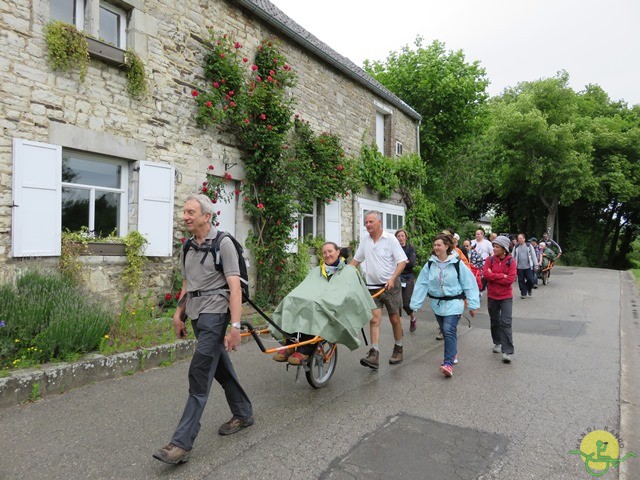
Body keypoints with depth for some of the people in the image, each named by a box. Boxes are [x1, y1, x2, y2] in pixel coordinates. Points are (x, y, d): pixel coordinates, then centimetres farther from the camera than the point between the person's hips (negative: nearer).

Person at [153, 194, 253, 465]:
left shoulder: (223, 244, -11)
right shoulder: (189, 246, 11)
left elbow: (234, 287, -17)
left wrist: (235, 326, -23)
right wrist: (179, 314, 18)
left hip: (214, 313, -8)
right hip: (196, 315, 8)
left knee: (199, 375, -8)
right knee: (221, 368, 17)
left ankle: (182, 443, -1)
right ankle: (243, 414, 34)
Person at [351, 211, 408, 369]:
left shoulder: (390, 239, -8)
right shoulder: (365, 240, 6)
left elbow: (402, 261, -10)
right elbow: (356, 260, 15)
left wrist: (392, 279, -21)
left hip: (390, 285, -3)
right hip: (373, 286, 3)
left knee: (394, 319, 8)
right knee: (374, 319, -6)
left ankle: (398, 349, 25)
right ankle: (374, 355, -9)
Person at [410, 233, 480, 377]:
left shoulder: (457, 263, -10)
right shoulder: (430, 264, -1)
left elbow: (469, 284, -7)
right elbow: (421, 285, -4)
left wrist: (473, 305, -7)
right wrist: (415, 304, -8)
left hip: (453, 303, -4)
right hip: (437, 303, 4)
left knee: (449, 331, -15)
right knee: (445, 331, 15)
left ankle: (448, 363, -14)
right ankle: (452, 353, 36)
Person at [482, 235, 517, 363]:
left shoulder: (511, 261, -6)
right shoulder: (490, 260, -2)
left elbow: (511, 279, -16)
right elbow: (486, 274, -15)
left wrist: (494, 276, -14)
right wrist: (502, 276, -17)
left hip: (506, 297, -3)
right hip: (492, 296, 3)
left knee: (505, 323, -9)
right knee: (495, 321, 15)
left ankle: (507, 351, -6)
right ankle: (497, 343, 35)